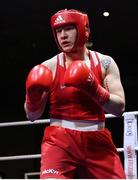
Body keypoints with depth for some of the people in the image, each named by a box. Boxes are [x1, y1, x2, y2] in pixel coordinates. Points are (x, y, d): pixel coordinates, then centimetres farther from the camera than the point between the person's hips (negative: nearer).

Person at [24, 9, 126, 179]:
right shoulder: (48, 67, 0)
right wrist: (33, 97, -16)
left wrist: (93, 89, -20)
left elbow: (119, 107, -5)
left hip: (97, 141, 2)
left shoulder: (105, 63, 3)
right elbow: (32, 115, 6)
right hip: (59, 140, -2)